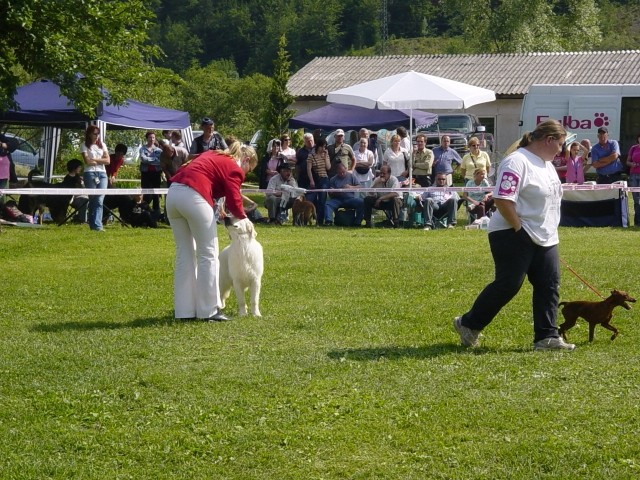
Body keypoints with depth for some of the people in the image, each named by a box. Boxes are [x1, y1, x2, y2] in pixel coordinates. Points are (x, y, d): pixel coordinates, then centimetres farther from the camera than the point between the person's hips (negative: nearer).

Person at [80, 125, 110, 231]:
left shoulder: (102, 145, 15)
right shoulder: (85, 146, 4)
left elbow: (108, 160, 5)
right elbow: (87, 161, -8)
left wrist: (94, 160, -4)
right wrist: (101, 160, 1)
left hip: (102, 174, 3)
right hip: (90, 173, -3)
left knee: (99, 201, -9)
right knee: (92, 200, -1)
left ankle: (97, 225, -16)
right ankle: (93, 225, 2)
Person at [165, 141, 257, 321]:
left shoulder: (212, 155, 27)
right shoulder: (234, 168, 4)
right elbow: (234, 201, -4)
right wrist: (243, 218, 16)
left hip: (173, 192, 8)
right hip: (193, 197, -8)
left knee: (184, 254, 13)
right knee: (208, 254, 2)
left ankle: (184, 310, 14)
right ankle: (209, 310, 3)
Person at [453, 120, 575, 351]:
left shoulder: (546, 164, 15)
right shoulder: (517, 162, -17)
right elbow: (503, 199, -24)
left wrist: (549, 232, 17)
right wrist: (519, 228, -20)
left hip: (545, 237, 9)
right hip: (514, 237, -9)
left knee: (549, 286, 2)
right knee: (508, 285, -6)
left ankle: (547, 337, 4)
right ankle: (468, 324, 10)